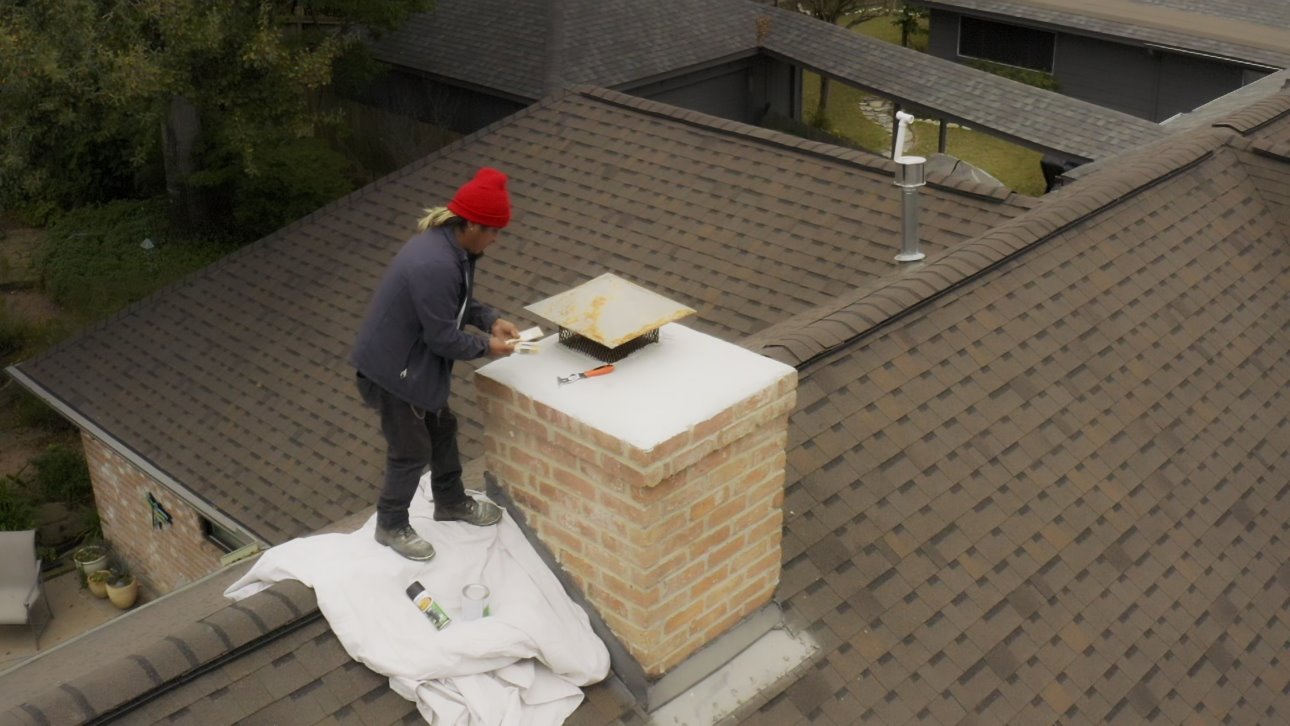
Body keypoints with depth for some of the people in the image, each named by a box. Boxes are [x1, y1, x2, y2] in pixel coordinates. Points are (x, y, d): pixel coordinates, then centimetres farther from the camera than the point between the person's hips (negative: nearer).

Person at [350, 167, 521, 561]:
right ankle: (391, 526, 28)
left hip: (412, 359, 10)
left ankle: (450, 502, 45)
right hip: (392, 367, -10)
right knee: (412, 450, 6)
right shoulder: (435, 266, -34)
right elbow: (443, 338, -26)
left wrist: (490, 319, 0)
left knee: (442, 428, 24)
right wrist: (485, 347, -12)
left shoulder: (448, 243, -2)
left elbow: (457, 303, 14)